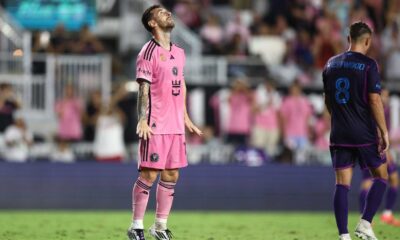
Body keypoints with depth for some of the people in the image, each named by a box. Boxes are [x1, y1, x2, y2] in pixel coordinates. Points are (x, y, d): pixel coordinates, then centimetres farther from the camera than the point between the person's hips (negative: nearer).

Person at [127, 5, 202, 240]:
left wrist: (185, 116, 20)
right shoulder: (149, 52, -7)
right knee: (149, 174, -6)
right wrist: (142, 119, -19)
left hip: (176, 125, 7)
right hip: (155, 126, -7)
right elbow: (143, 88, -12)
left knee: (171, 175, 7)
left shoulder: (179, 52, 15)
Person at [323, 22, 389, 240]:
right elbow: (375, 100, -13)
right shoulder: (368, 65, -9)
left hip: (339, 134, 5)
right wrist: (384, 132, -9)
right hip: (365, 134, -5)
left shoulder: (331, 64, 8)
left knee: (342, 183, 4)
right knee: (381, 176, 11)